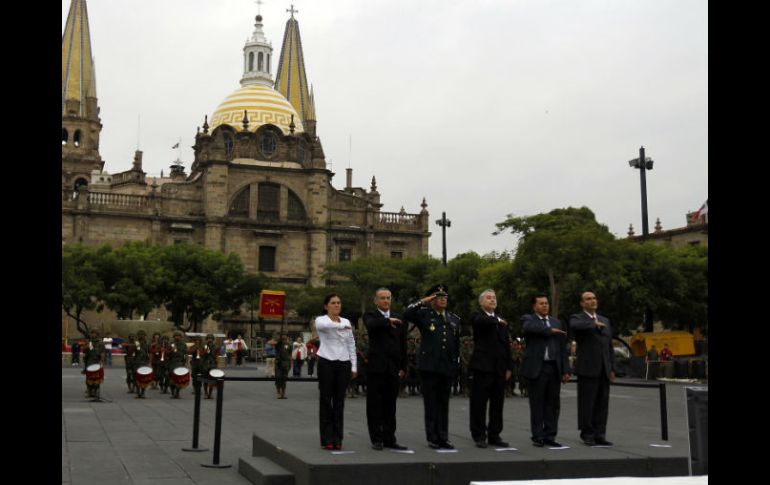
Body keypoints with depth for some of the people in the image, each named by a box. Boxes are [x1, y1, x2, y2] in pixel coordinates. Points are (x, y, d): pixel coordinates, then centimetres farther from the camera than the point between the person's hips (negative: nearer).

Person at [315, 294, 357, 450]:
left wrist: (354, 366, 7)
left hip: (343, 364, 4)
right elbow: (322, 325, -30)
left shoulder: (346, 322, 11)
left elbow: (351, 345, 14)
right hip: (326, 362, -4)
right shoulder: (321, 320, -3)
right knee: (326, 400, 0)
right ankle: (327, 439, 6)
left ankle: (337, 438, 12)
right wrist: (340, 325, -47)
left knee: (339, 401, 6)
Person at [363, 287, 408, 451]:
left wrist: (403, 367, 8)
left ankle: (389, 438, 14)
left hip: (393, 368, 3)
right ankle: (376, 439, 8)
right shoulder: (371, 316, 3)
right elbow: (371, 325, -23)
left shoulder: (398, 319, 13)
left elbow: (403, 344, 12)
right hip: (376, 367, -3)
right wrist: (388, 321, -26)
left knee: (390, 405, 7)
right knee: (374, 404, 1)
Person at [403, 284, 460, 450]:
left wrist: (457, 363, 10)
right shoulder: (423, 314, 3)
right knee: (431, 403, 1)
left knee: (444, 403, 8)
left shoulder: (454, 319, 15)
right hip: (429, 366, -4)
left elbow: (458, 343, 16)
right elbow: (406, 314, -15)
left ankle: (443, 437, 14)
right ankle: (432, 438, 7)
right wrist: (422, 301, -15)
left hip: (447, 367, 4)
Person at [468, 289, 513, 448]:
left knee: (497, 404, 7)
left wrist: (509, 367, 12)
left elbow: (506, 345, 17)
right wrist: (497, 321, -20)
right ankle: (479, 436, 5)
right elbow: (482, 320, -24)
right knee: (479, 403, -2)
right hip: (482, 365, -5)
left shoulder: (501, 320, 19)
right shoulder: (477, 316, 3)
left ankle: (494, 435, 15)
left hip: (499, 368, 5)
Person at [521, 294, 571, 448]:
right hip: (537, 367, -4)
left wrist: (565, 370, 8)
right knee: (537, 404, 0)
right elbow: (528, 327, -23)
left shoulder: (556, 322, 17)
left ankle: (550, 436, 13)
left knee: (553, 404, 6)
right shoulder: (528, 319, 3)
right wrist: (550, 330, -16)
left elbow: (563, 348, 15)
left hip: (554, 368, 5)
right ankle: (538, 437, 7)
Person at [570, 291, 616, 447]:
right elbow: (575, 326, -27)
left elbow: (609, 346, 17)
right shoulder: (577, 318, 0)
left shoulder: (605, 320, 18)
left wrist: (612, 368, 12)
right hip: (587, 368, -5)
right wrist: (594, 324, -19)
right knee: (587, 403, -2)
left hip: (604, 369, 5)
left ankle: (599, 435, 9)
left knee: (602, 404, 4)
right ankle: (587, 435, 6)